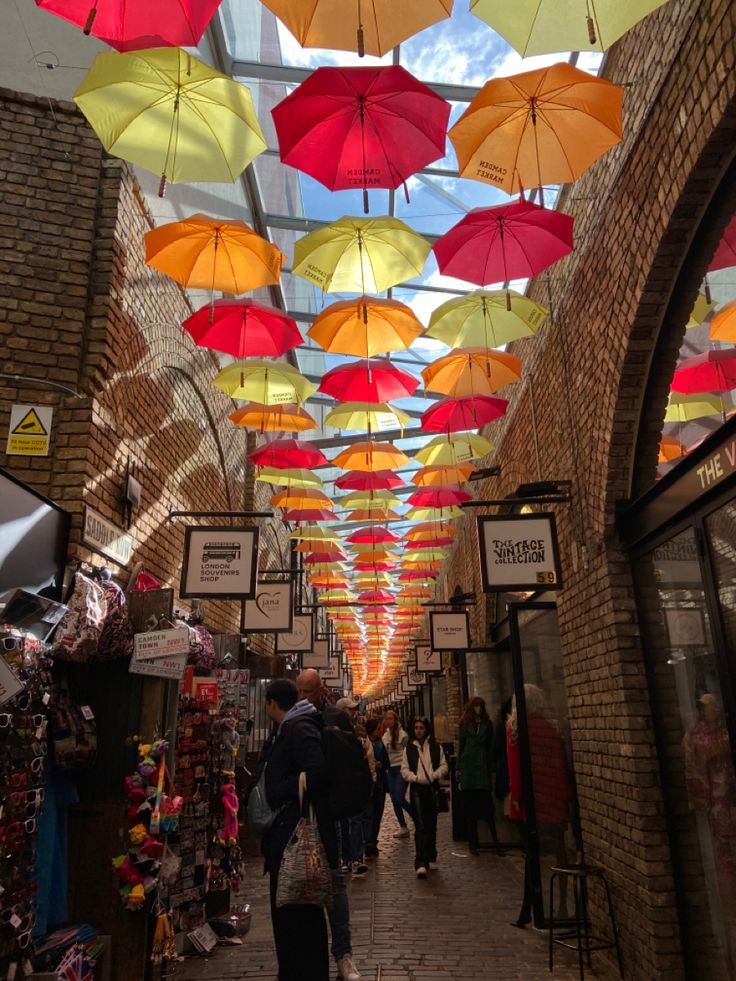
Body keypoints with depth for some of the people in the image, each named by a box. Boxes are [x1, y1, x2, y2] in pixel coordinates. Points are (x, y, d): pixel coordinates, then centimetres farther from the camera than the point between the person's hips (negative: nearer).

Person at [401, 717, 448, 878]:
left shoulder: (436, 747, 6)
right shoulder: (409, 749, 6)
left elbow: (444, 766, 4)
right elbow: (404, 770, 4)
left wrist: (434, 775, -13)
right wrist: (416, 777, -13)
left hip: (433, 788, 2)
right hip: (416, 789, -1)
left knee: (432, 825, 11)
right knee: (420, 826, -10)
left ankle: (431, 858, 27)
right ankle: (421, 863, -12)